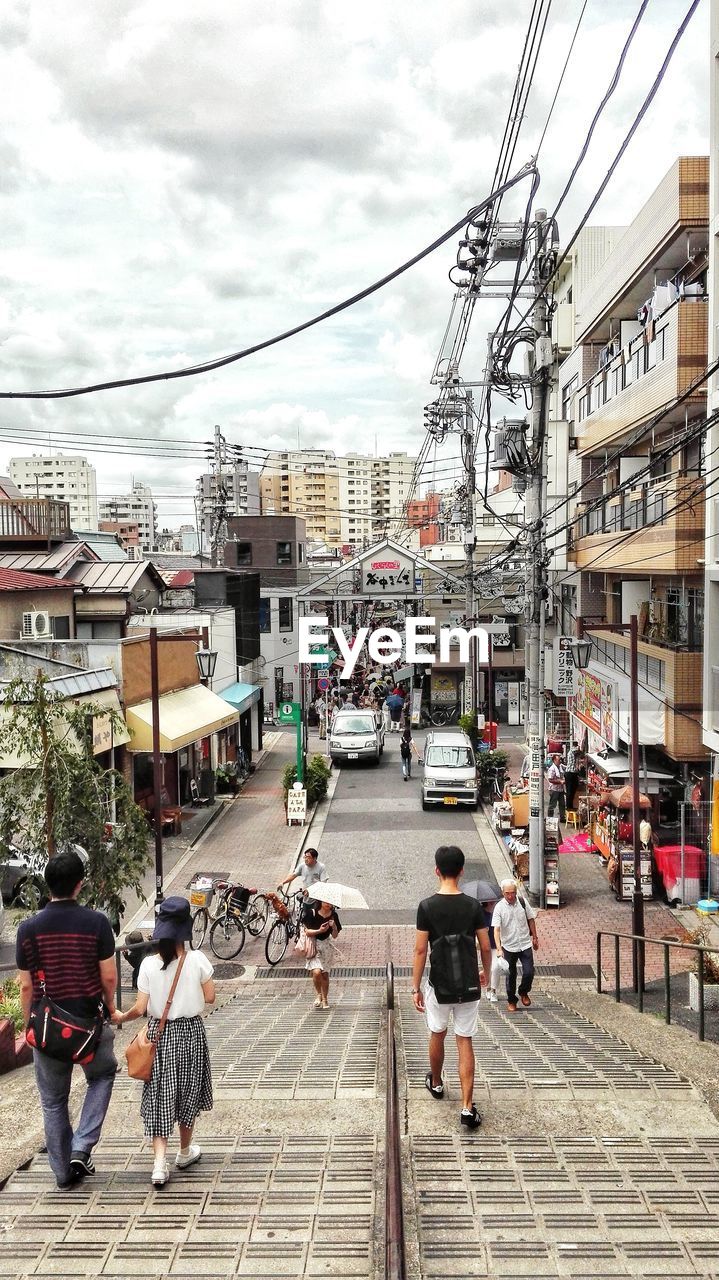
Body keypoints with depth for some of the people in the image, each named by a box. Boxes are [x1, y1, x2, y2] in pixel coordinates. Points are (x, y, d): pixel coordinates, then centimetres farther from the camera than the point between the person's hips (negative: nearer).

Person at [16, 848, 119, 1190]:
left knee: (53, 1102, 18)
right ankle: (82, 1148, 14)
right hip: (89, 1023, -1)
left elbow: (26, 987, -3)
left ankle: (64, 1173, 27)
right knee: (103, 1075, 26)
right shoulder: (96, 922, -14)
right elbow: (109, 976, -9)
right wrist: (110, 1005, 11)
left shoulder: (29, 928, -8)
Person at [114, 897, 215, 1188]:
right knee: (187, 1092, 18)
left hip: (159, 1034, 0)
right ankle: (185, 1152, 34)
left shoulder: (148, 965, -12)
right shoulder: (197, 960, -14)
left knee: (159, 1096, 8)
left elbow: (140, 1008, -9)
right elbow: (210, 997, -7)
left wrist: (121, 1017, 10)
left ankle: (160, 1163, -1)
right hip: (190, 1032, 0)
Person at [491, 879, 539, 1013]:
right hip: (509, 947, -1)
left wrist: (534, 937, 11)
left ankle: (524, 993, 24)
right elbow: (496, 929, -17)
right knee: (511, 975, 8)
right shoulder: (499, 908, -13)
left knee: (529, 972, -5)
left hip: (525, 945, 2)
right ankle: (511, 1001, 26)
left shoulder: (523, 902, -5)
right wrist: (499, 949, -26)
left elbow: (531, 920, 9)